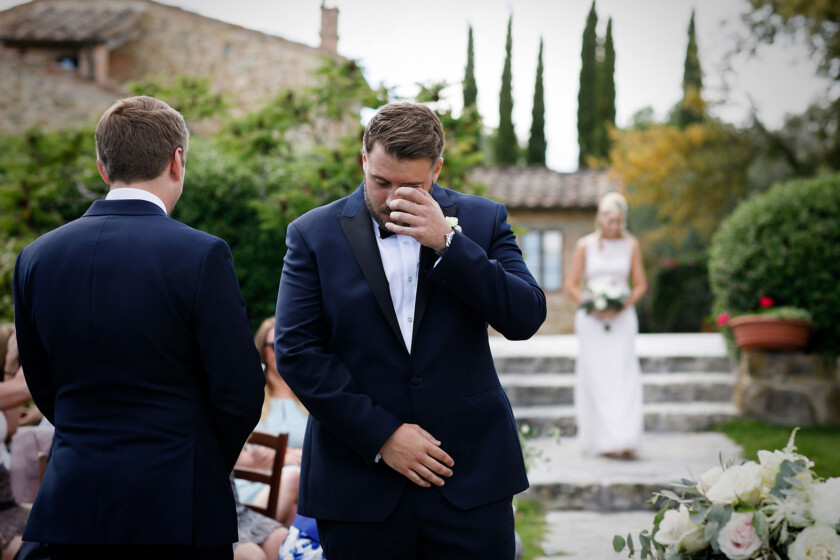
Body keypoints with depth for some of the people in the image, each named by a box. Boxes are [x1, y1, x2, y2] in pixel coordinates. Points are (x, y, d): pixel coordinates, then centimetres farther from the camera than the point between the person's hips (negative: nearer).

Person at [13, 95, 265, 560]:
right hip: (175, 505, -4)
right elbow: (240, 395, -10)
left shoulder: (37, 257, 3)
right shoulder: (201, 255, -12)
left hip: (73, 505, 4)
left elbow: (43, 388, 11)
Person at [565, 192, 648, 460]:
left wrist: (625, 304, -9)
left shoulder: (631, 245, 7)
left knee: (622, 374, -9)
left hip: (622, 317, 1)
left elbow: (641, 284, 9)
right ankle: (602, 440, -4)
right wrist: (591, 306, -12)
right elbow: (572, 285, 4)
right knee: (596, 375, -6)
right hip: (592, 318, -1)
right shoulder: (585, 245, 3)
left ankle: (625, 440, -10)